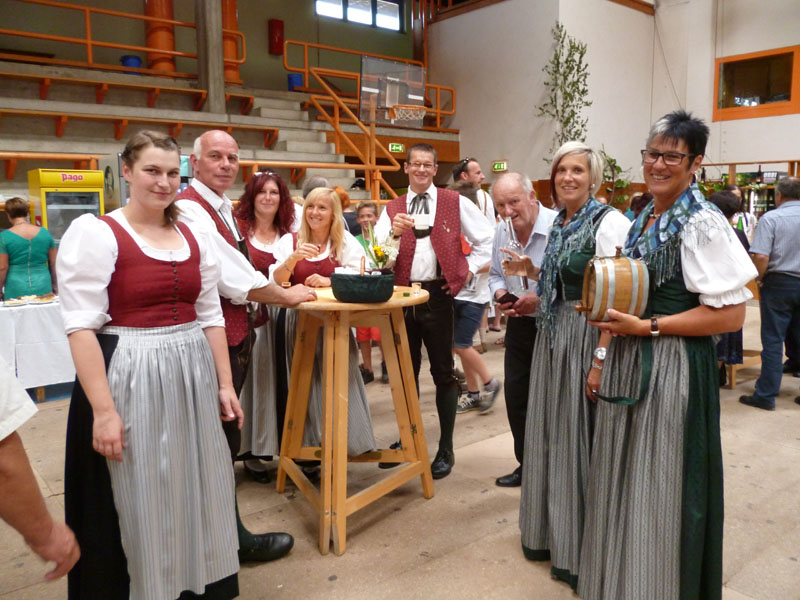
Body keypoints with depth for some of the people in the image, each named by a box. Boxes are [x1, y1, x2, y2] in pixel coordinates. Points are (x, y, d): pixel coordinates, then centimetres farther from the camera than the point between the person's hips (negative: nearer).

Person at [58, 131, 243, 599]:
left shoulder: (195, 237, 8)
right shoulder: (95, 233, -8)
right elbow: (82, 327, -13)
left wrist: (225, 384, 8)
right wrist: (103, 409, -17)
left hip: (193, 377, 6)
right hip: (129, 380, -5)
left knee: (197, 492, 15)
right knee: (137, 500, 7)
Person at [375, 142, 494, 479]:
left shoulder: (456, 203, 2)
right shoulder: (392, 209, 7)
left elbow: (487, 238, 8)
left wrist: (469, 269, 1)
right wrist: (394, 232, -20)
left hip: (438, 295, -3)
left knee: (443, 373, 4)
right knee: (406, 371, 14)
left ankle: (446, 449, 16)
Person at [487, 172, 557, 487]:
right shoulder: (502, 231, 4)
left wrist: (541, 300, -28)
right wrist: (499, 294, -5)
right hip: (519, 324, 7)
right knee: (516, 397, 13)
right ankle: (527, 464, 31)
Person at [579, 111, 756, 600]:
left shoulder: (703, 224, -13)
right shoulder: (642, 220, 10)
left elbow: (731, 314, -17)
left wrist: (648, 327, -21)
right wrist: (603, 360, 12)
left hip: (673, 369, -7)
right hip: (627, 364, 7)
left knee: (660, 491, 5)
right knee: (622, 484, 17)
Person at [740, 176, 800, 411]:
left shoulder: (771, 218, -11)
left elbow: (761, 257, -20)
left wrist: (760, 278, -2)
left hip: (779, 283, -3)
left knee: (773, 341, 2)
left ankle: (766, 395, 6)